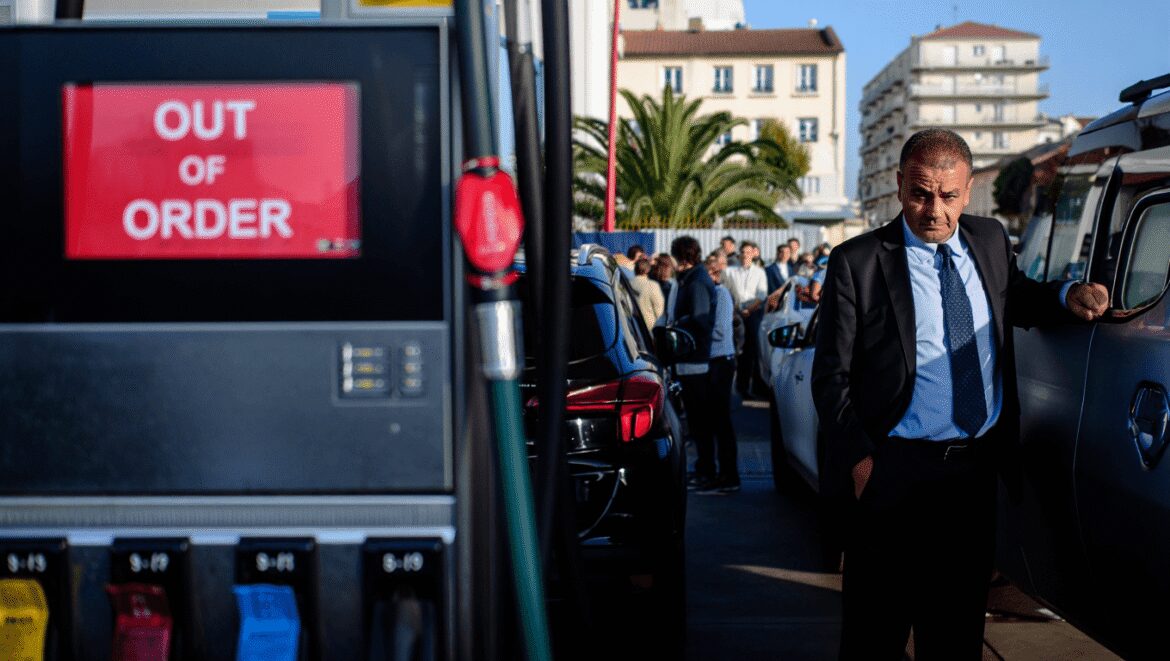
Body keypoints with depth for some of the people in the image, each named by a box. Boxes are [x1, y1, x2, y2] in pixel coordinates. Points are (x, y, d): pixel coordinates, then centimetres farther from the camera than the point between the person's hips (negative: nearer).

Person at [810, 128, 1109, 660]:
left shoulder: (990, 240, 8)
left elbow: (1016, 301, 27)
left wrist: (1067, 298, 5)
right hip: (894, 475, -4)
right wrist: (857, 458, -16)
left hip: (976, 472, 5)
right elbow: (831, 375, -6)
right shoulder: (857, 262, -7)